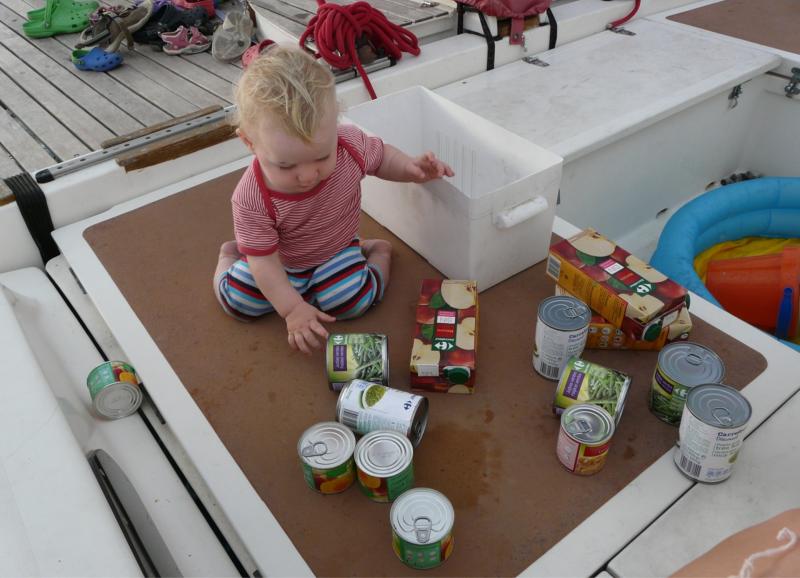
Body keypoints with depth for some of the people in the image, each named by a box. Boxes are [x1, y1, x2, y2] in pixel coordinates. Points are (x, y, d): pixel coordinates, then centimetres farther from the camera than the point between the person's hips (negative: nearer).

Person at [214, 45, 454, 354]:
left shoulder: (351, 145, -29)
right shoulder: (251, 200, -34)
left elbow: (381, 157, -4)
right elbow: (264, 261, -25)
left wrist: (411, 168, -23)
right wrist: (292, 309, -29)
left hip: (335, 251, 1)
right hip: (279, 260, 0)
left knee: (351, 301, -18)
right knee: (237, 301, -8)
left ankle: (378, 251, 10)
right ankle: (231, 253, 23)